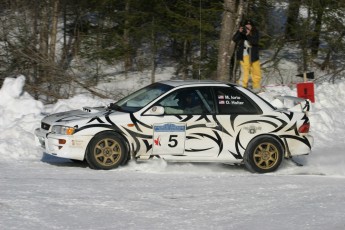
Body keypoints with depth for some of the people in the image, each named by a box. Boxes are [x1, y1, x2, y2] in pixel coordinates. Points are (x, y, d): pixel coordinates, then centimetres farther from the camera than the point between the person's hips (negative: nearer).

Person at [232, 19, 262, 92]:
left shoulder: (255, 33, 1)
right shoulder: (241, 32, 2)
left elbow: (255, 42, -16)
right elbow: (234, 39, -10)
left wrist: (249, 35, -28)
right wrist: (239, 32, -24)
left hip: (253, 55, 2)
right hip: (244, 55, -2)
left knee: (256, 70, 9)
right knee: (245, 70, -9)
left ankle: (256, 86, 24)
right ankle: (244, 86, -5)